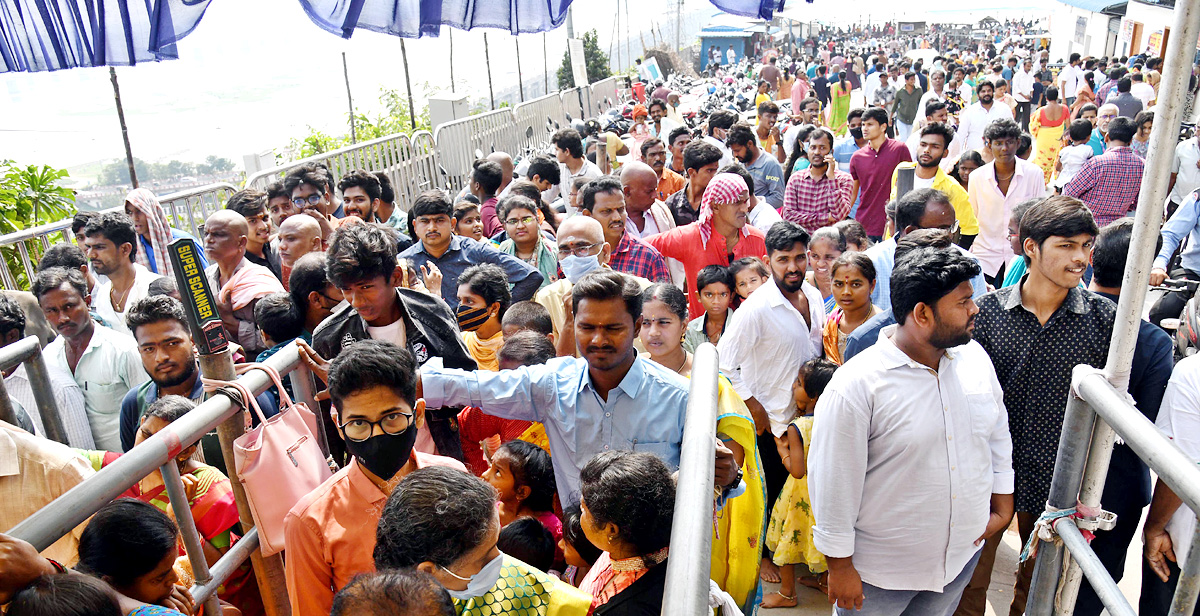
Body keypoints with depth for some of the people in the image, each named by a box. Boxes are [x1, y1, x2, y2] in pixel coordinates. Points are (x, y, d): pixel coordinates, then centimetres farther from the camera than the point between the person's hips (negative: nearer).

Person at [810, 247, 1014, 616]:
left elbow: (997, 432, 11)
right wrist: (840, 565, -13)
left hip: (963, 554, 6)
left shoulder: (975, 357, -5)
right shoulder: (855, 387, -25)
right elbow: (834, 481, -20)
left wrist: (1003, 502, 15)